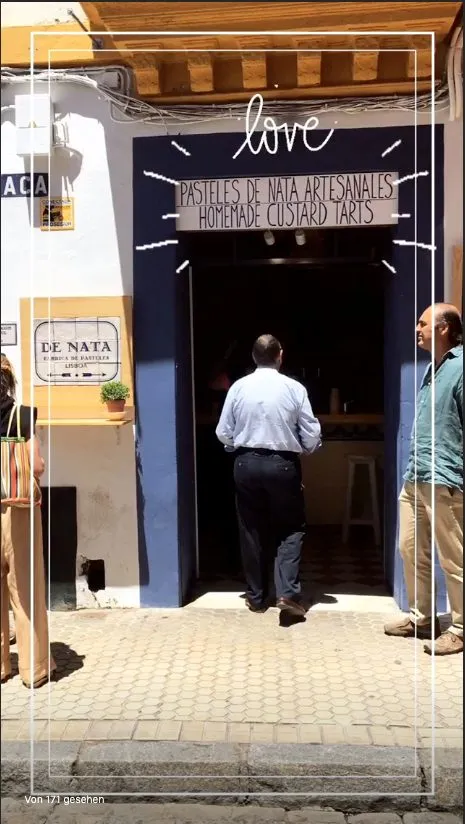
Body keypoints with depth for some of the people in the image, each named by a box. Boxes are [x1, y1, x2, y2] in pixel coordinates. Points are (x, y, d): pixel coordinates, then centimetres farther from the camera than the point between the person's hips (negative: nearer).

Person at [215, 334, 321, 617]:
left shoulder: (239, 387, -1)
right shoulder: (294, 388, -6)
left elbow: (224, 433, 2)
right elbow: (311, 437, -3)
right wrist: (309, 447, 19)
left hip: (247, 464, 2)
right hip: (283, 465, -2)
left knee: (252, 530, 12)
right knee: (291, 529, 12)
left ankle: (256, 596, 20)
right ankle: (288, 592, 0)